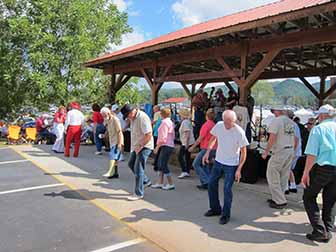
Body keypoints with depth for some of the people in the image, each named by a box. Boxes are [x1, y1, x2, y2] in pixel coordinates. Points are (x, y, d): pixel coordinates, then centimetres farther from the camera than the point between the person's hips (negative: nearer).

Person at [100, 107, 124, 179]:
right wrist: (104, 135, 4)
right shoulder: (108, 120, 11)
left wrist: (120, 143, -22)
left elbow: (119, 132, -18)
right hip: (112, 141, 9)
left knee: (112, 156, -17)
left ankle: (110, 172, -22)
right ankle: (115, 173, 19)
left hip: (117, 141, -9)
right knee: (114, 158, 12)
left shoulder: (115, 120, -15)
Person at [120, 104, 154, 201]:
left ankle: (139, 194, 7)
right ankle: (146, 181, 33)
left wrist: (140, 146, -21)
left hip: (144, 147, -10)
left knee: (138, 169, -5)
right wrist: (134, 146, 11)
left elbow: (149, 135, -26)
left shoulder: (142, 117, -23)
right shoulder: (133, 118, 7)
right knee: (131, 164, 20)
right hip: (137, 146, 10)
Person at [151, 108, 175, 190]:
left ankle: (171, 184, 2)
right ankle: (160, 183, 20)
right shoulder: (170, 122, 15)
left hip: (166, 146, -10)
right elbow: (173, 136, 19)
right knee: (160, 164, 14)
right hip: (170, 145, 10)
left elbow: (163, 137, -19)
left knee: (164, 165, -4)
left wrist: (157, 147, -14)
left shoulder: (164, 122, -14)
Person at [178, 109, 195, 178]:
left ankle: (184, 171, -11)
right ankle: (188, 172, 18)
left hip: (186, 143, -10)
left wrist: (186, 143, -23)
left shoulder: (185, 122, -14)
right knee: (187, 157, 13)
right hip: (190, 142, 10)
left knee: (180, 156, -7)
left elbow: (187, 133, -22)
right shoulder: (188, 121, 15)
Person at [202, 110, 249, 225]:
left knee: (227, 189, -5)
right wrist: (207, 152, 2)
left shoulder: (239, 132, -21)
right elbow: (213, 138, 10)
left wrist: (239, 169, -16)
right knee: (211, 184, 11)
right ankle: (215, 209, 30)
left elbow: (243, 152, -13)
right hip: (218, 161, 5)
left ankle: (226, 214, 14)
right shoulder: (219, 125, -10)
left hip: (231, 165, -5)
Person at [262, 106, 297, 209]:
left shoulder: (276, 121, -11)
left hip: (279, 152, -8)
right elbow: (295, 140, 16)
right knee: (283, 177, 14)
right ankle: (278, 198, 23)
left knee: (273, 177, 1)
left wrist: (266, 152, -11)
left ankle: (280, 201, 2)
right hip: (290, 152, 8)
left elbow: (272, 138, -18)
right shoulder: (292, 122, 12)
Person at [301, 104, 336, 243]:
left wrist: (306, 173, -12)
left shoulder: (318, 129, -7)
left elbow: (312, 154, -15)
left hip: (322, 168, -5)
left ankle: (320, 230, 0)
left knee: (309, 198, 7)